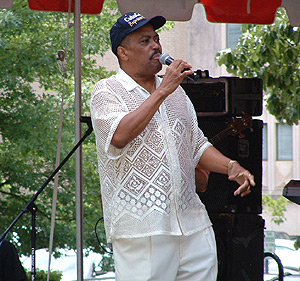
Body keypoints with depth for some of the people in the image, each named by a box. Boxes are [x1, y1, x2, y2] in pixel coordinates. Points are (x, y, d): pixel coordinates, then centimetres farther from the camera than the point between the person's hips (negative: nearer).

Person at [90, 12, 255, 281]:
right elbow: (120, 136, -21)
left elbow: (197, 146, 24)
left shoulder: (176, 92, 20)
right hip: (141, 226, -6)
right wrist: (162, 91, -16)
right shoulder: (107, 92, -1)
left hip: (193, 223, 6)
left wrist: (231, 166, 5)